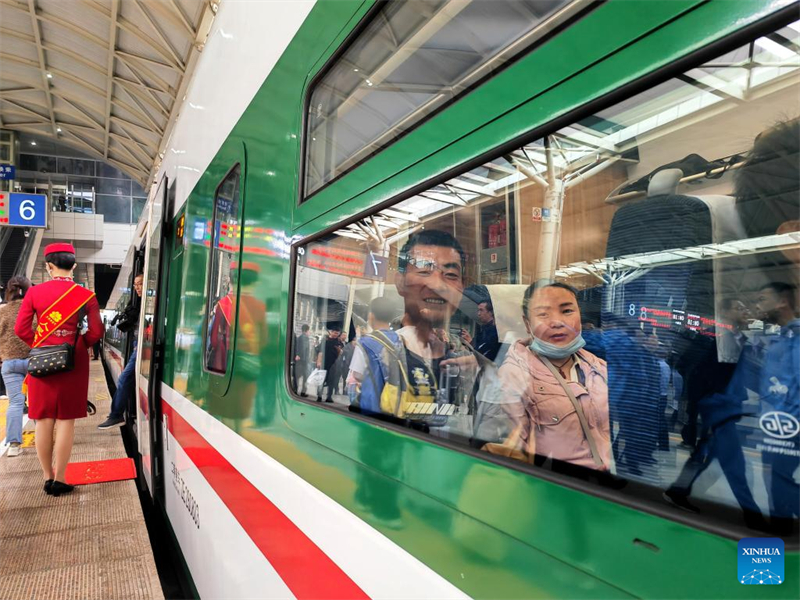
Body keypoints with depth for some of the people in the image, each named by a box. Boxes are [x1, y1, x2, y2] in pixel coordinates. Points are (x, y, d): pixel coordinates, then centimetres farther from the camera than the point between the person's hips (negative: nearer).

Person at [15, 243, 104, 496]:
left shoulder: (34, 292, -2)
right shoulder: (86, 295, -5)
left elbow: (20, 328, -3)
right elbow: (96, 332, -6)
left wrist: (39, 346, 12)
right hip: (73, 362, -1)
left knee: (44, 421, 11)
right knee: (66, 421, 5)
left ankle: (47, 478, 20)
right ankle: (59, 480, 10)